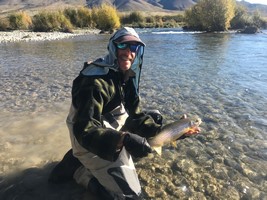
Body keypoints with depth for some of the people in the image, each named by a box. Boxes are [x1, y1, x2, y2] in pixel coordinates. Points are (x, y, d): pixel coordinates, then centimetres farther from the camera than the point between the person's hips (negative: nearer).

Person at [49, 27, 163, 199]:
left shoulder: (128, 76, 0)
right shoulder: (97, 81, -28)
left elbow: (135, 115, 2)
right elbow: (85, 131, -35)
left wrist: (156, 129, -14)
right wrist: (123, 139, -49)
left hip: (112, 130, 9)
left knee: (154, 118, 10)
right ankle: (78, 167, 5)